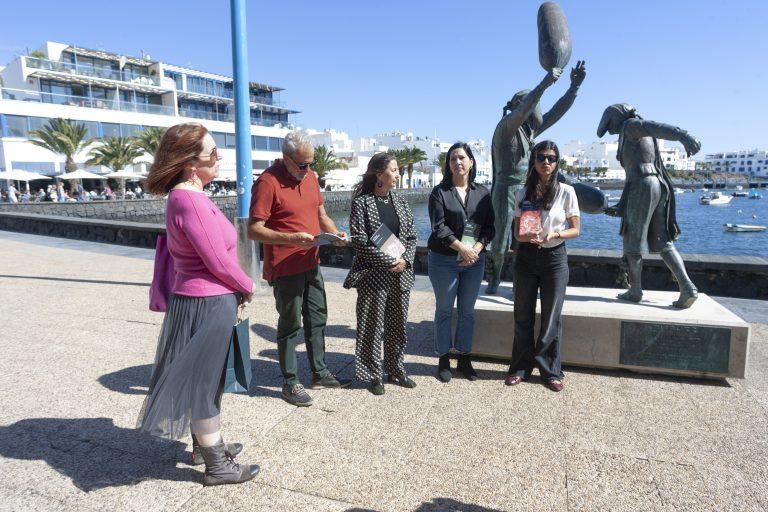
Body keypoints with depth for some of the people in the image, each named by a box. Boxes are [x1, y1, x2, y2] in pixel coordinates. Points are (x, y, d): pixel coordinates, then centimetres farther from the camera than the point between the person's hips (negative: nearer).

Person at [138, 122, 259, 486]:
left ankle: (204, 443, 40)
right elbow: (219, 261, -21)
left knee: (203, 378, 22)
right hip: (208, 303, -10)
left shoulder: (182, 195, 9)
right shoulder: (191, 201, -23)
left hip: (196, 298, 10)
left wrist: (236, 288, 11)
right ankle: (217, 465, 20)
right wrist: (247, 286, -3)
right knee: (206, 382, 3)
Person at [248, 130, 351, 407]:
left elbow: (321, 213, 17)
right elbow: (254, 230, -19)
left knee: (317, 318, 16)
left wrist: (335, 233, -2)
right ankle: (290, 382, 18)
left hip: (311, 263, 8)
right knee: (290, 325, 3)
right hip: (285, 268, -8)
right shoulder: (268, 182, -17)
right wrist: (292, 238, -29)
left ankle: (320, 373, 32)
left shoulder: (310, 176, 7)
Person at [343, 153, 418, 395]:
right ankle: (373, 374, 20)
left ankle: (396, 370, 31)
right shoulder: (362, 202, -8)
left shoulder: (400, 201, 8)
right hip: (374, 276, -5)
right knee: (372, 326, 5)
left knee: (398, 325, 14)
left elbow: (412, 236, 10)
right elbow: (360, 241, -13)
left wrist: (405, 260, -8)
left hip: (401, 274, 5)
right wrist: (389, 261, -15)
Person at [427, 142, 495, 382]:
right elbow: (439, 227, -11)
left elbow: (489, 227, 5)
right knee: (444, 310, 6)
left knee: (467, 310, 10)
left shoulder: (482, 192, 9)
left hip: (474, 260, 3)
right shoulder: (440, 192, -2)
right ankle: (443, 360, 17)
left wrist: (476, 249, -11)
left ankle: (464, 359, 23)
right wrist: (462, 249, -16)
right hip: (444, 260, -3)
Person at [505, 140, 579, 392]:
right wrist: (525, 237, -16)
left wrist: (555, 234, -20)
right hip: (526, 256, 2)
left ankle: (550, 371, 19)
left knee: (551, 317, 5)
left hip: (554, 257, -2)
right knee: (523, 315, 8)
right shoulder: (522, 194, 3)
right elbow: (517, 232, 7)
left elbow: (575, 230, 0)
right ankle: (521, 367, 22)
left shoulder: (566, 192, -4)